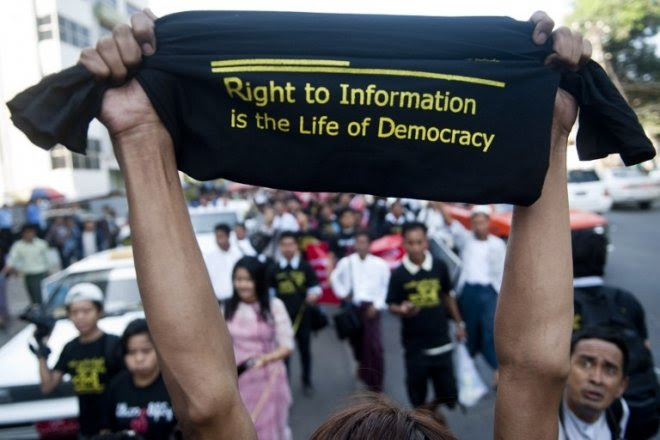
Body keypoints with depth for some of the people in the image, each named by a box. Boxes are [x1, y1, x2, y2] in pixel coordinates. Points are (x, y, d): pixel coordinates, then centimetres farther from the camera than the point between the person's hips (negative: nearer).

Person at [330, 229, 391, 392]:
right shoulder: (346, 262, 2)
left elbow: (386, 286, 1)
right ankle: (364, 370, 43)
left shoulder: (380, 264, -4)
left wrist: (377, 305, -6)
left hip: (370, 307, -2)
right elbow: (334, 278, 17)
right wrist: (343, 293, 5)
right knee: (356, 342, 13)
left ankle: (375, 383, 4)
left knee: (374, 345, -9)